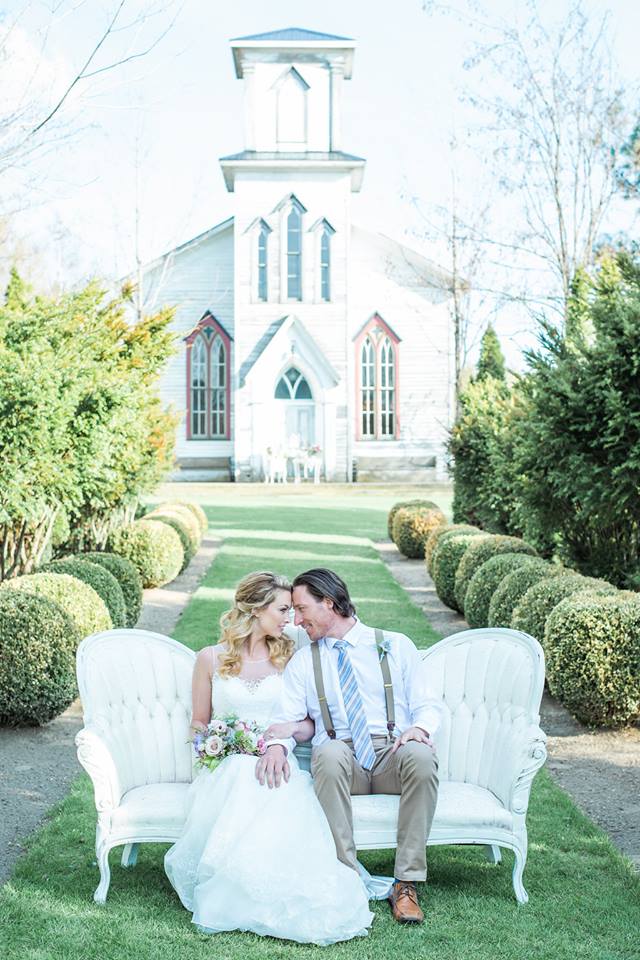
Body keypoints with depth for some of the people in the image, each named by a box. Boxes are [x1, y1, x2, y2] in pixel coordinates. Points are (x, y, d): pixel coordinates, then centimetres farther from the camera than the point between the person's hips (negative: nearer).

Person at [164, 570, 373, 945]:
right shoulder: (211, 659, 10)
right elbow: (199, 723, 18)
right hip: (227, 769, 0)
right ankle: (231, 896, -21)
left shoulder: (288, 657, 15)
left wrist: (291, 727, -8)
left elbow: (311, 725, 15)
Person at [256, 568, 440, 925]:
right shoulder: (303, 661, 16)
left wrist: (419, 728, -16)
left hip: (393, 755, 0)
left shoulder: (396, 645, 11)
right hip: (342, 760, 0)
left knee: (421, 755, -35)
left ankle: (407, 883, -27)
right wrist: (277, 745, -18)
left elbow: (427, 705, 7)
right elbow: (286, 718, 6)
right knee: (329, 752, -36)